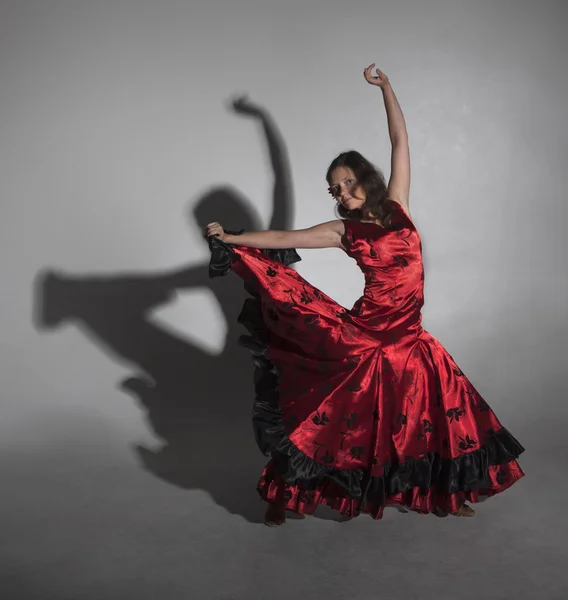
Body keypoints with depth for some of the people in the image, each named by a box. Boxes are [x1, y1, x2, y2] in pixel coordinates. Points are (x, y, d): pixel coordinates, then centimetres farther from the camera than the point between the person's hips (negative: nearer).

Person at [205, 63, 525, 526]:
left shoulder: (396, 205, 6)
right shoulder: (344, 231, 2)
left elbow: (400, 141, 4)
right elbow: (284, 238, -1)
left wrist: (385, 86, 3)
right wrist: (230, 238, -7)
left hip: (407, 335, 3)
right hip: (362, 332, -3)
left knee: (447, 407, 8)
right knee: (329, 417, 0)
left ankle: (448, 494, 27)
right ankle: (284, 496, 14)